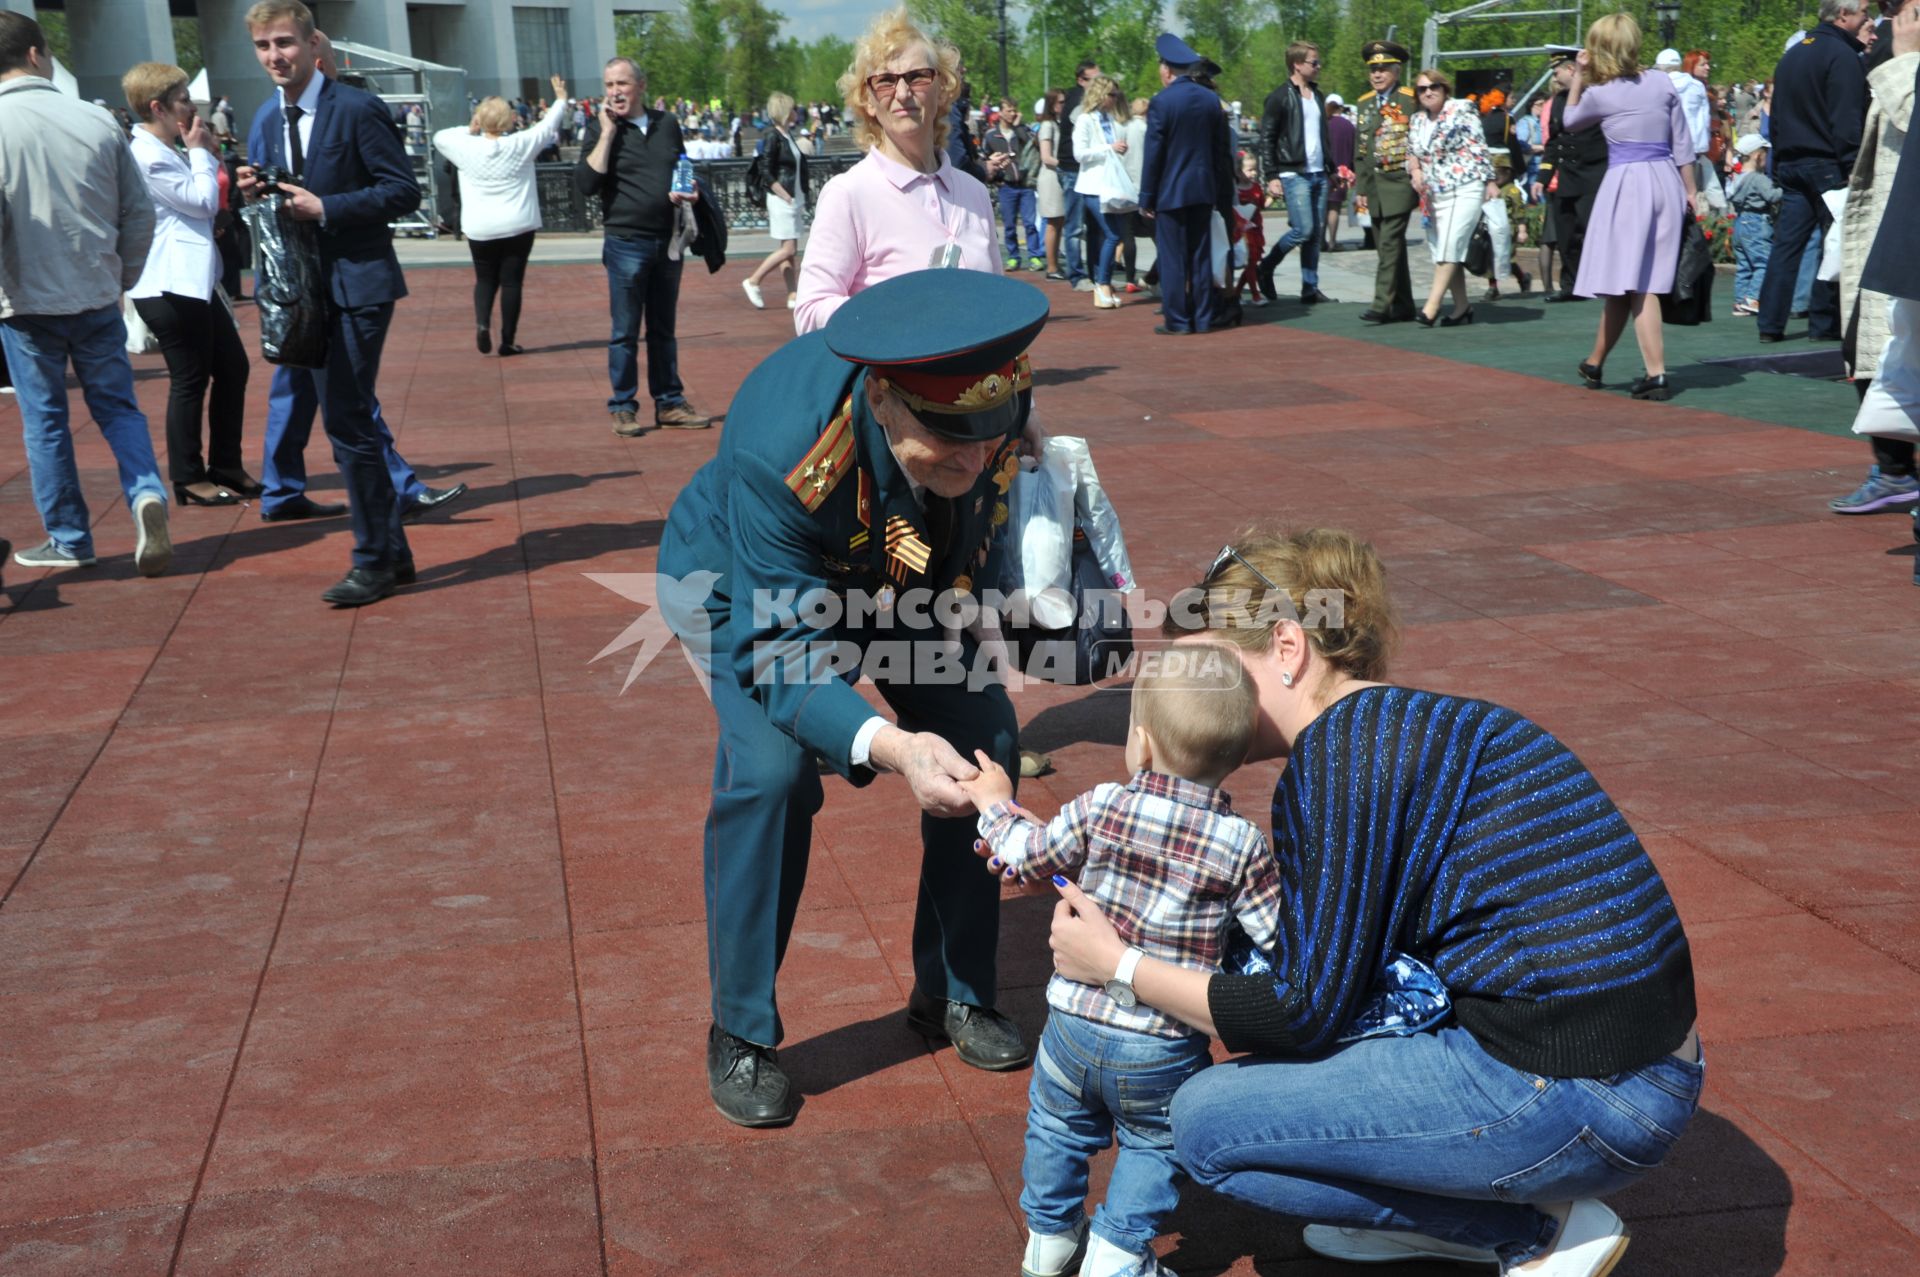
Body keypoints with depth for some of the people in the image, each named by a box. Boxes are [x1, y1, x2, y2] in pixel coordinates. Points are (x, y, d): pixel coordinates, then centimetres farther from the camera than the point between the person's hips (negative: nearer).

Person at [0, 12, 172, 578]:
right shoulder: (98, 121, -3)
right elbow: (140, 211, 2)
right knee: (117, 406, 14)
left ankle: (68, 538, 15)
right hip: (98, 298, 2)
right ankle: (147, 493, -9)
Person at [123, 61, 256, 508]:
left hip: (194, 282, 11)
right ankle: (189, 480, 7)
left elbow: (204, 202, 22)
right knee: (190, 380, -3)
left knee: (233, 368, 13)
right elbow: (203, 200, -16)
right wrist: (200, 151, -6)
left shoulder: (166, 152, 16)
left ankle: (227, 466, 23)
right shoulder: (148, 157, -16)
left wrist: (204, 153, 12)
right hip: (169, 287, -11)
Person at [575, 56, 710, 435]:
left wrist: (687, 191, -1)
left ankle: (669, 403, 19)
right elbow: (585, 184, -15)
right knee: (625, 331, 0)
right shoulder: (601, 130, -3)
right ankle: (623, 407, 8)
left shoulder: (667, 123, 8)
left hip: (667, 241, 4)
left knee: (663, 329, 12)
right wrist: (606, 134, -15)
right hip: (626, 243, -4)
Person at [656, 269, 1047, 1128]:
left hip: (901, 576, 5)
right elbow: (778, 651, -40)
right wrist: (890, 747, -55)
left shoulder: (992, 407, -29)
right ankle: (741, 1038, -4)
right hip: (744, 580, -5)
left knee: (984, 739, -7)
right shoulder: (782, 450, -44)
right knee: (771, 766, -25)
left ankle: (954, 994, 15)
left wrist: (974, 605, -7)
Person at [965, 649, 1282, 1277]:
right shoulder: (1243, 843, -12)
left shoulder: (1100, 808, -11)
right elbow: (1279, 939, -8)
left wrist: (997, 806, 20)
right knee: (1152, 1144, 22)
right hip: (1165, 1049, -2)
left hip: (1074, 1023, 2)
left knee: (1057, 1126, 25)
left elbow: (1029, 857, 3)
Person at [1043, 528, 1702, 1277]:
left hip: (1576, 1102, -10)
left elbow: (1302, 1010, -11)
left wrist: (1120, 967, -1)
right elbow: (1316, 967, 20)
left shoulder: (1342, 748, -15)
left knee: (1205, 1122, -2)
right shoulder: (1407, 725, 13)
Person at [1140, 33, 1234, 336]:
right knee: (1201, 256, 9)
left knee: (1172, 257, 0)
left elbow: (1153, 154, -10)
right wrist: (1224, 194, 14)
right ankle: (1202, 318, 12)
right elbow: (1223, 150, 8)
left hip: (1170, 191, -5)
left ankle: (1177, 320, 1)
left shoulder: (1161, 102, -11)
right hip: (1203, 190, 5)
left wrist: (1146, 197, -4)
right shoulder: (1211, 99, 6)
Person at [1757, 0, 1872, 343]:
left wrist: (1780, 163, 22)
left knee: (1786, 243, 6)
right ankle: (1824, 324, 2)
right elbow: (1847, 122, -16)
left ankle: (1770, 324, 2)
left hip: (1790, 164, 8)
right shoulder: (1841, 55, -10)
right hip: (1827, 165, -7)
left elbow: (1777, 118, 19)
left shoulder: (1792, 55, 16)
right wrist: (1853, 170, -15)